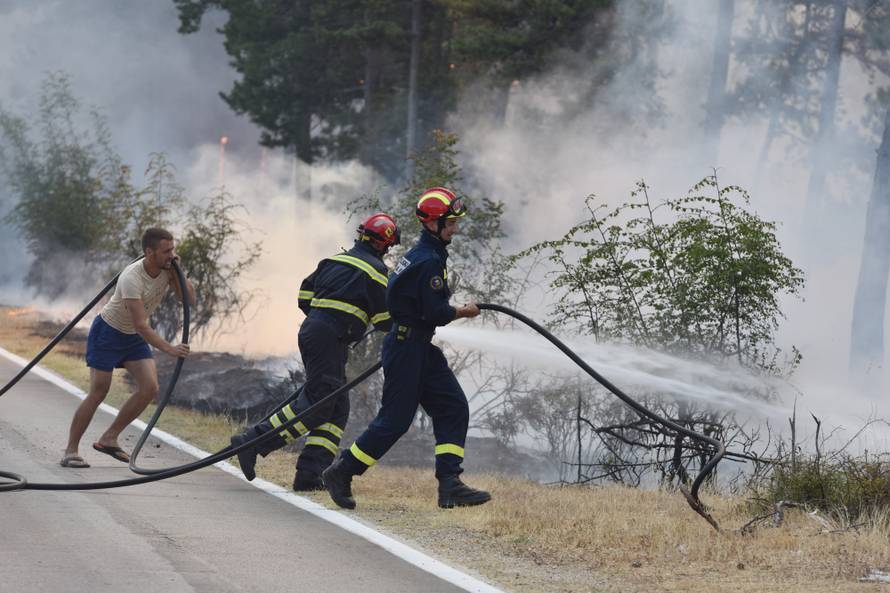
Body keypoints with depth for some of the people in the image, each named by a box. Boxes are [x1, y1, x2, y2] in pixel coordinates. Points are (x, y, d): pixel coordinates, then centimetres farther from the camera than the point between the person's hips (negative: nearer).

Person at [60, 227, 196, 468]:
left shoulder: (167, 269, -11)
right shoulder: (132, 278, -33)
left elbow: (189, 300, -9)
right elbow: (141, 325, -37)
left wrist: (176, 273, -22)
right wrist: (169, 349, -45)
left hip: (134, 338, 7)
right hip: (107, 332, -7)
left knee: (149, 388, -9)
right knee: (98, 392, -9)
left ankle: (109, 439, 3)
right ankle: (71, 451, 0)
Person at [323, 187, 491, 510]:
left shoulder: (421, 254, 14)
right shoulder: (429, 261, -18)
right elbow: (435, 313, -21)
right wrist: (464, 312, -4)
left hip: (420, 349, 10)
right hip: (408, 347, -10)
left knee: (453, 407, 3)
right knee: (395, 419, -5)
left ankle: (450, 485, -1)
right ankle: (340, 473, 7)